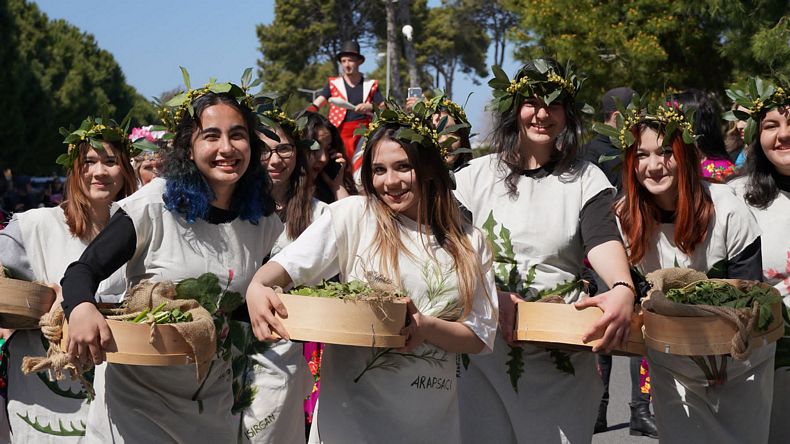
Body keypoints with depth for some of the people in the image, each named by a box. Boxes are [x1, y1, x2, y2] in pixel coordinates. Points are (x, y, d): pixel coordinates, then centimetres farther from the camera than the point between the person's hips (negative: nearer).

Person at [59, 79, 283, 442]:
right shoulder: (155, 204, -15)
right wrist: (81, 309, -34)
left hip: (212, 399, 4)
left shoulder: (265, 224, -2)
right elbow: (82, 271, -14)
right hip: (135, 394, -4)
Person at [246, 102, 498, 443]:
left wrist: (428, 327, -19)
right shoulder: (353, 216, -5)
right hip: (349, 410, -2)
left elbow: (481, 337, 0)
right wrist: (257, 286, -37)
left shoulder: (470, 243, 2)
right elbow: (290, 263, -15)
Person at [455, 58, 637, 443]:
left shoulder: (586, 179, 4)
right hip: (483, 350, 1)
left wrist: (622, 288, -33)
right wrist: (492, 295, -19)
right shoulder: (476, 176, 4)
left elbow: (603, 239, -12)